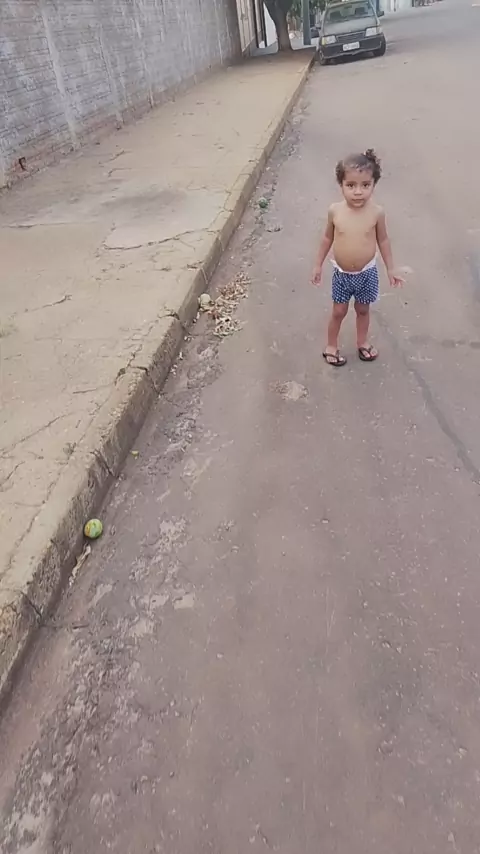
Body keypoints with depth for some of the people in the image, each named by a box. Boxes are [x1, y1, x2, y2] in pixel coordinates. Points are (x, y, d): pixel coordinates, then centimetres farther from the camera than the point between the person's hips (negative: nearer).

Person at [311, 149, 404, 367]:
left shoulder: (376, 212, -16)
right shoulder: (335, 211, -16)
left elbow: (383, 240, -3)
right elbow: (328, 238, 0)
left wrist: (390, 269, 2)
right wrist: (318, 265, 5)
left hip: (367, 273, 0)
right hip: (341, 274, 0)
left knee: (363, 310, 20)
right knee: (338, 312, 14)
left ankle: (362, 341, 43)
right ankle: (331, 346, 35)